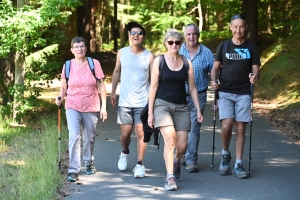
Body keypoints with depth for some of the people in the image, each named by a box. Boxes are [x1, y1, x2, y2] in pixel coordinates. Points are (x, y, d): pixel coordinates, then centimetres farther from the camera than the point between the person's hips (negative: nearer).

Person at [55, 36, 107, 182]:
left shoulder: (94, 64, -3)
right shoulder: (67, 66, -1)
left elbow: (101, 86, 0)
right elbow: (63, 86, 8)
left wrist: (104, 106, -4)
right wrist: (60, 97, -12)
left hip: (91, 107, 1)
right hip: (72, 107, -1)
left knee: (89, 138, 12)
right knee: (74, 137, -15)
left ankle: (89, 163, 38)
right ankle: (73, 170, -14)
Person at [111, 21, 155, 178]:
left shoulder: (149, 56, -2)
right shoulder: (122, 53, 3)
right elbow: (117, 72, 15)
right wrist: (113, 92, 13)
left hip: (143, 102, -2)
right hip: (125, 101, 2)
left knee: (141, 132, -4)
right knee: (125, 133, 5)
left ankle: (139, 165, 3)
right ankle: (124, 153, 36)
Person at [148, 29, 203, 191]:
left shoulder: (187, 63, 6)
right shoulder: (159, 61, -2)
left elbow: (192, 88, 11)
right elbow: (153, 87, -2)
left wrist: (198, 109, 5)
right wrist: (150, 112, -4)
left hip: (181, 107, 3)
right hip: (163, 104, -3)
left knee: (182, 146, 1)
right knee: (169, 139, -22)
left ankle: (176, 160, 38)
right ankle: (169, 178, -16)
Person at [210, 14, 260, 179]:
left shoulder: (251, 47, 6)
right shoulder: (223, 46, 6)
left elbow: (255, 69, 5)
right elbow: (215, 67, 9)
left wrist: (255, 76, -18)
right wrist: (214, 80, -11)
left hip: (243, 93, 1)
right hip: (225, 92, 0)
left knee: (240, 128, -1)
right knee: (227, 125, -15)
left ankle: (238, 165, 7)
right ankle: (225, 155, 11)